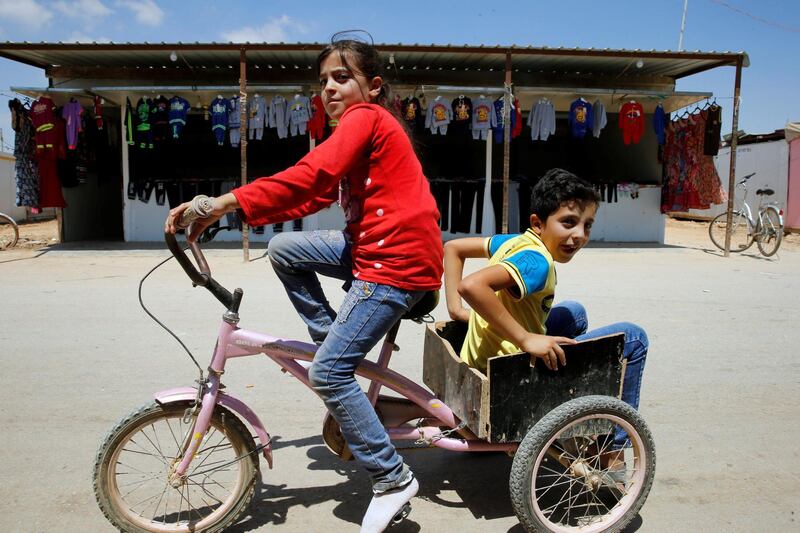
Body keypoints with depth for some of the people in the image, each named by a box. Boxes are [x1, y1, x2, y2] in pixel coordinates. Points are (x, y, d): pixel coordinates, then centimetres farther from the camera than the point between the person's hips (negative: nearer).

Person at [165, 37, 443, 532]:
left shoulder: (365, 118, -10)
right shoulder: (364, 127, 20)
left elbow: (310, 178, -26)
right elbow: (317, 195, 13)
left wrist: (225, 203, -31)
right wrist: (227, 209, 5)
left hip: (398, 260, -10)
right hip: (375, 247, 10)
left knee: (328, 372, -10)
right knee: (284, 248, 7)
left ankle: (393, 480, 2)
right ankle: (335, 341, 16)